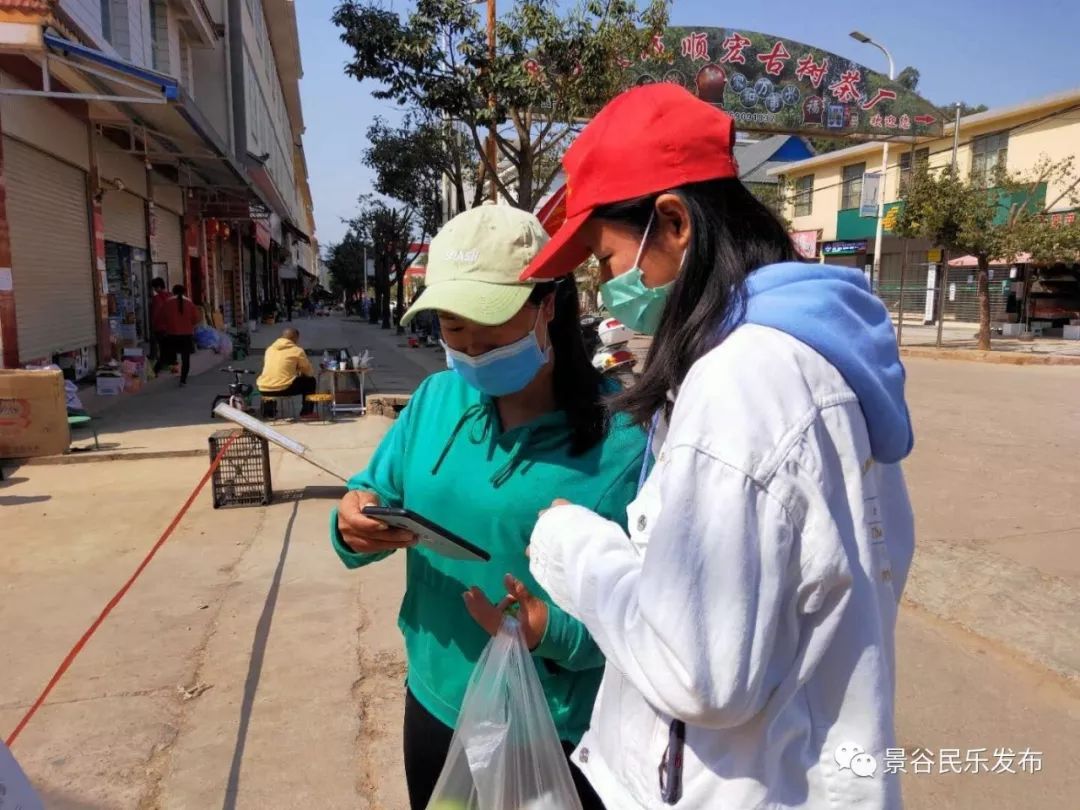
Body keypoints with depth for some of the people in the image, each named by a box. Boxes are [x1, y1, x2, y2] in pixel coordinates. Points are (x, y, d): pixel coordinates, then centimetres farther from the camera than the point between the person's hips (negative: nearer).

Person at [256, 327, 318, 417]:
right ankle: (306, 413, 21)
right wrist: (299, 372, 33)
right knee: (311, 381, 17)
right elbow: (310, 372, 10)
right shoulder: (297, 351, 1)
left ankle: (268, 414, 39)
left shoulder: (270, 349, 16)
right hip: (283, 389, -5)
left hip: (263, 389, 5)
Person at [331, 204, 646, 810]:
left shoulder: (622, 434, -20)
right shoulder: (435, 399, -3)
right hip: (436, 706, 5)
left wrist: (557, 634, -34)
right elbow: (376, 495, 4)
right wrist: (354, 527, -18)